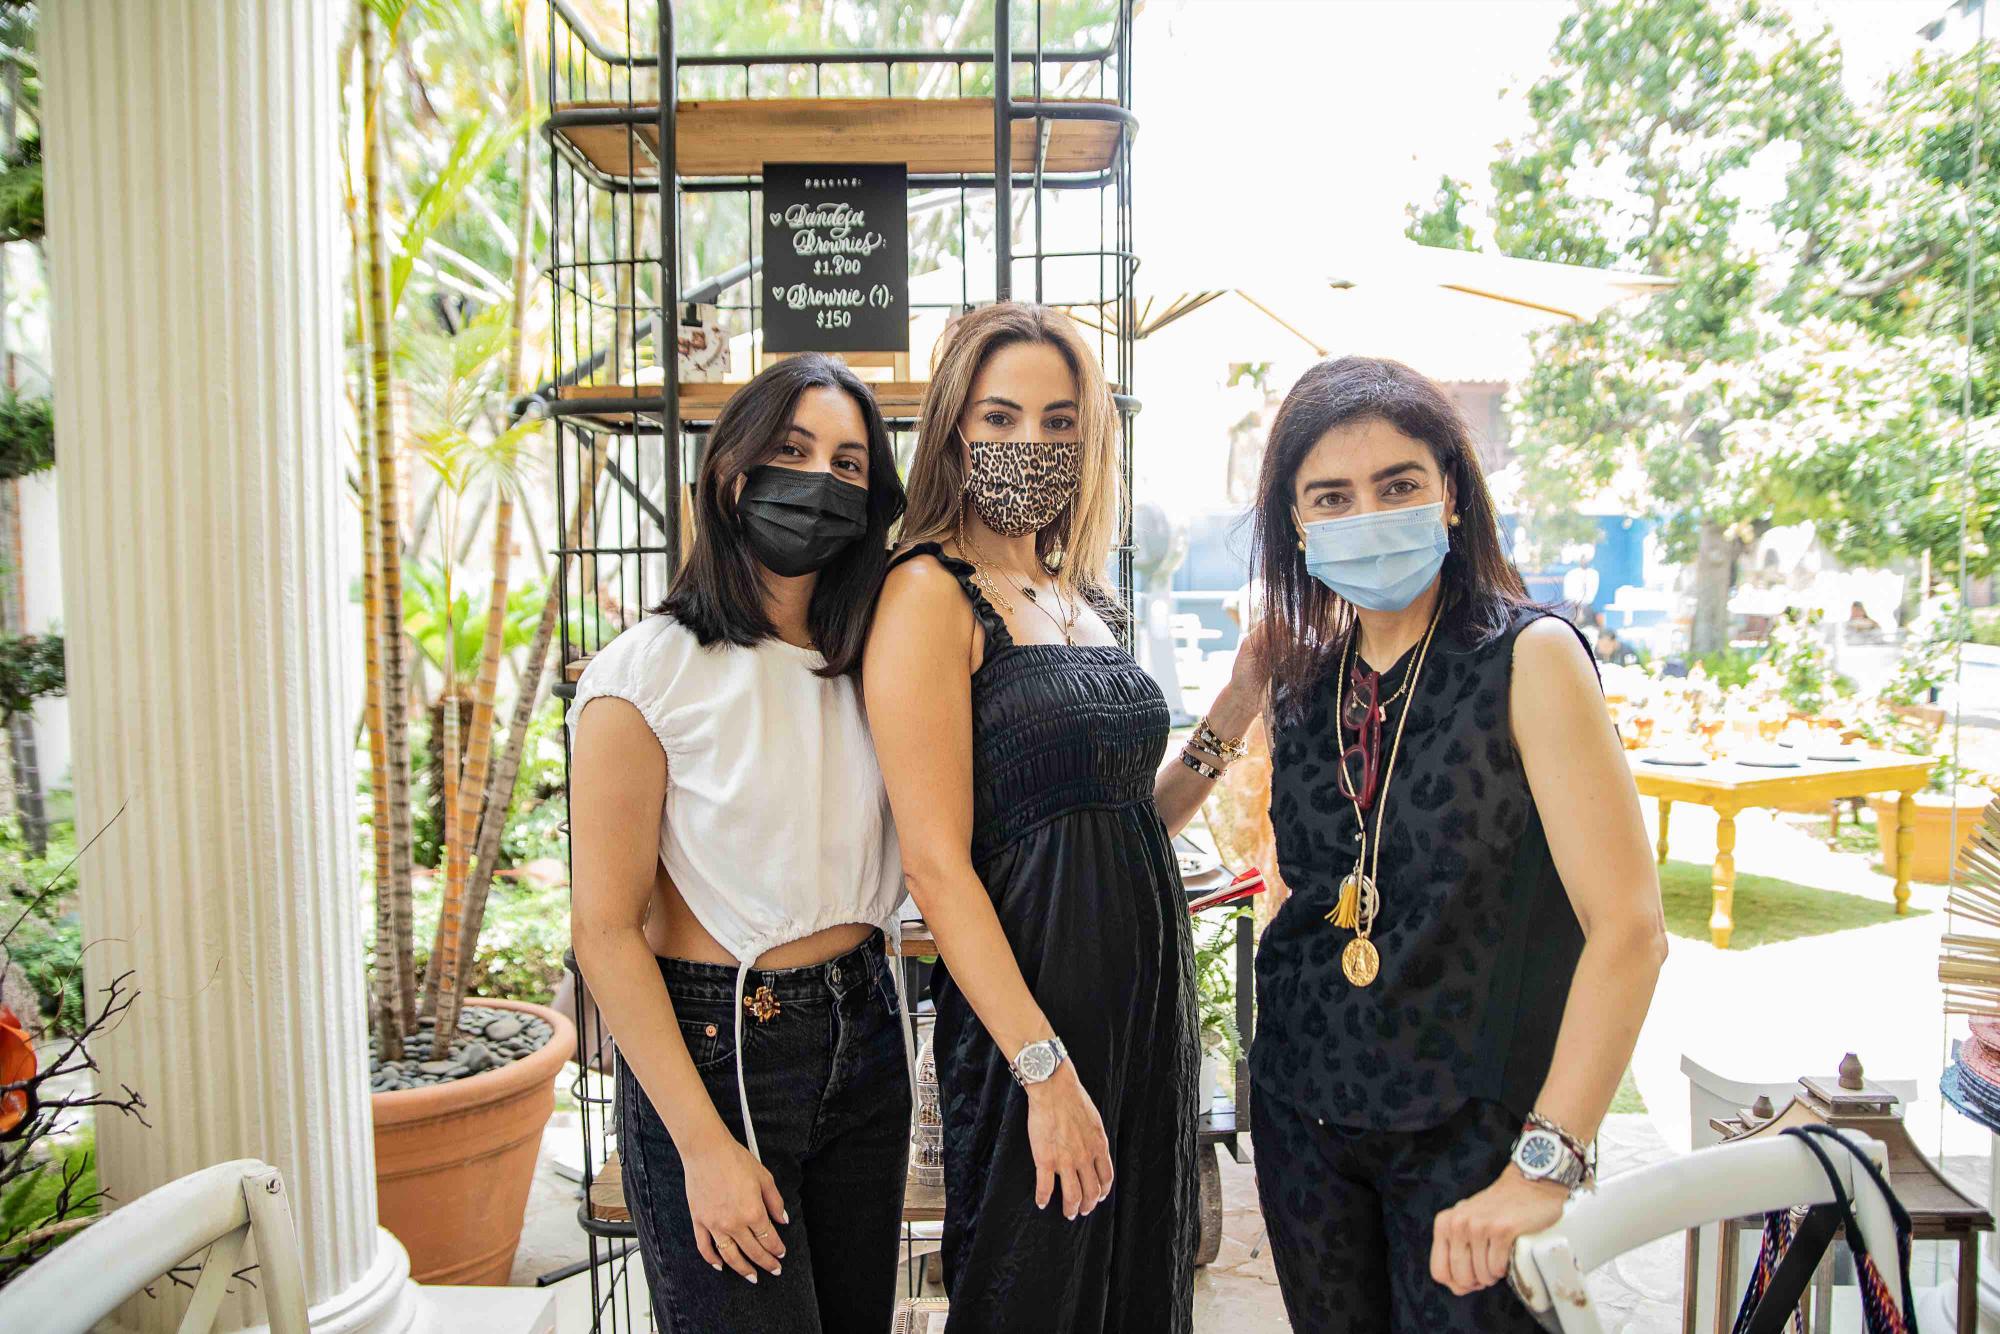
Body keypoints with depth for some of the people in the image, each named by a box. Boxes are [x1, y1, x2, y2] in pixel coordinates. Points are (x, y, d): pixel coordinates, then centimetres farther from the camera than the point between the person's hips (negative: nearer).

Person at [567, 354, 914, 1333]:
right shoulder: (651, 672, -11)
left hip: (863, 1037, 6)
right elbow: (605, 930, -13)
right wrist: (704, 1143, -15)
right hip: (713, 1050, -6)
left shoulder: (863, 667, 7)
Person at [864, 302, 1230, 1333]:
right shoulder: (929, 595, -11)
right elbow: (937, 863, -17)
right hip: (1024, 1006, -7)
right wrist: (1045, 1069, -19)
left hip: (1149, 989, 8)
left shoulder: (1085, 604, 12)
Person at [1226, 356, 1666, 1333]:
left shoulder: (1528, 657, -13)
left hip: (1474, 1129, -5)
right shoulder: (1299, 678, 2)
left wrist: (1545, 1165, -24)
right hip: (1305, 1116, 5)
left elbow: (1630, 928, -20)